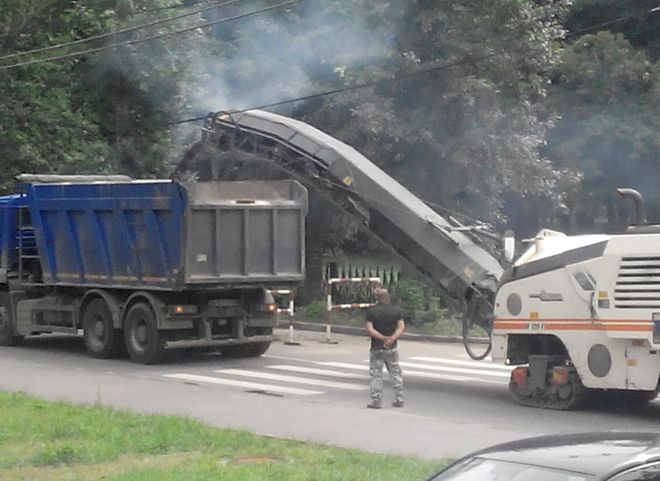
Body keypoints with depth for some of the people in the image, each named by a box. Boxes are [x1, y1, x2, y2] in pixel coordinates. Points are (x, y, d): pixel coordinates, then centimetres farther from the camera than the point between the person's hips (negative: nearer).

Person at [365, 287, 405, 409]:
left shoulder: (372, 311, -7)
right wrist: (392, 339, -20)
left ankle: (376, 401, 2)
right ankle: (399, 400, 15)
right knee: (395, 373, 13)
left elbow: (370, 330, -15)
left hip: (377, 348, -2)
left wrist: (383, 338, -18)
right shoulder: (397, 310, -1)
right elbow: (401, 327, -9)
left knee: (376, 375, 3)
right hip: (392, 348, 2)